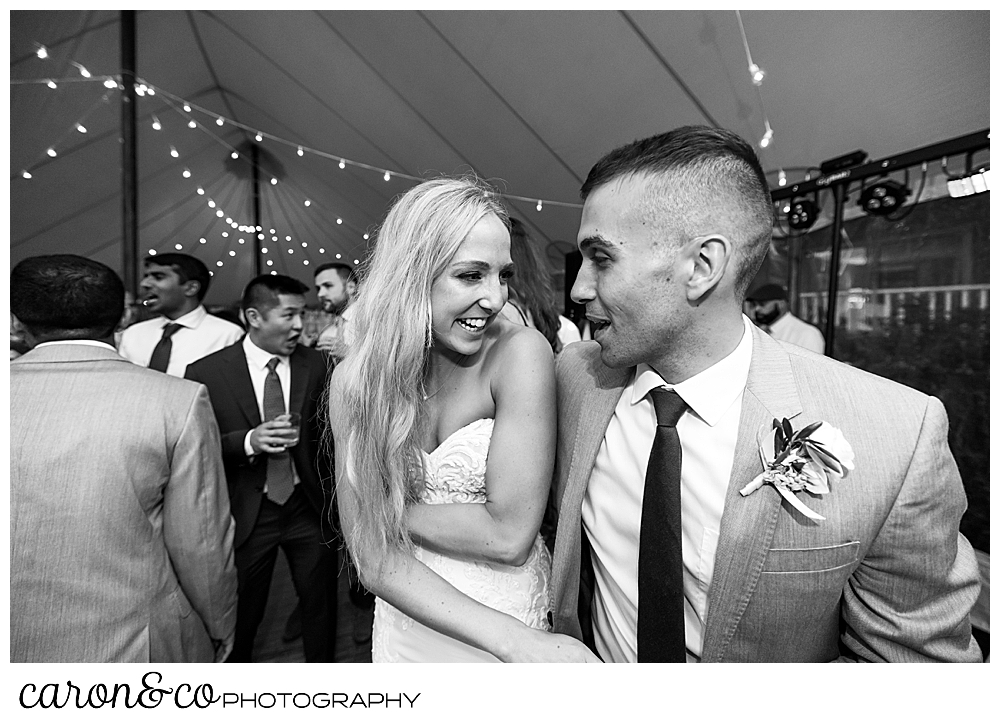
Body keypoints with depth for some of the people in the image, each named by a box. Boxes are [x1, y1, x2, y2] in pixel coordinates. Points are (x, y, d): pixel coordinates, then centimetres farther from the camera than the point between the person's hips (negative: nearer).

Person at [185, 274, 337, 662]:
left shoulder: (315, 364, -3)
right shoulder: (206, 373, -9)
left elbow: (328, 430, 5)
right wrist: (247, 441, -24)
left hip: (309, 507, 2)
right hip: (246, 513, -1)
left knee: (321, 605, 16)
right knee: (242, 615, 17)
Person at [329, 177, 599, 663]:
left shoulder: (520, 352, -22)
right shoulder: (354, 380, -13)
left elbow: (509, 536, -24)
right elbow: (375, 559, -16)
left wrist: (391, 508, -14)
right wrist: (512, 640, -24)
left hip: (512, 622, -2)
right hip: (406, 629, 3)